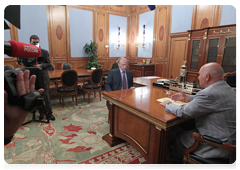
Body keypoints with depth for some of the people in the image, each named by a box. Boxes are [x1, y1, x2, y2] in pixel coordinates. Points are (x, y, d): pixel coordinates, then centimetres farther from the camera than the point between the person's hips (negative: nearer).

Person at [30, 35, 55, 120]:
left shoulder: (44, 52, 0)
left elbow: (49, 64, -1)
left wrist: (40, 65, -16)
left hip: (43, 77, -2)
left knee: (46, 96, 0)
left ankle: (49, 113, 12)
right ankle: (41, 112, 26)